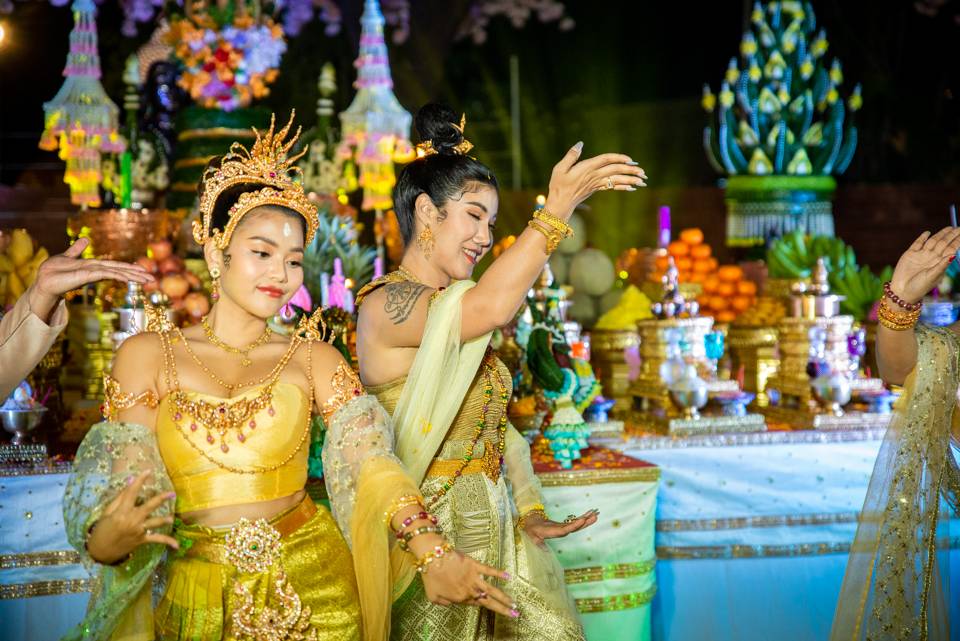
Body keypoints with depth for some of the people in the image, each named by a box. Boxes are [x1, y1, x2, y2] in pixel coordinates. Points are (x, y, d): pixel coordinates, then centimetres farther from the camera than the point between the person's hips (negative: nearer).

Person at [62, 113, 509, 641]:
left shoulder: (313, 358, 4)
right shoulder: (146, 356, 1)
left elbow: (369, 459, -7)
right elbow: (119, 494, -5)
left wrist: (432, 555, -23)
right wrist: (112, 537, -29)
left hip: (314, 593, 1)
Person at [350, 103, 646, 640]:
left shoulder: (454, 311, 15)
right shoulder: (384, 306, -13)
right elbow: (490, 308, -30)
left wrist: (528, 511, 5)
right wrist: (560, 207, -28)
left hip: (494, 529, 8)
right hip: (436, 533, -8)